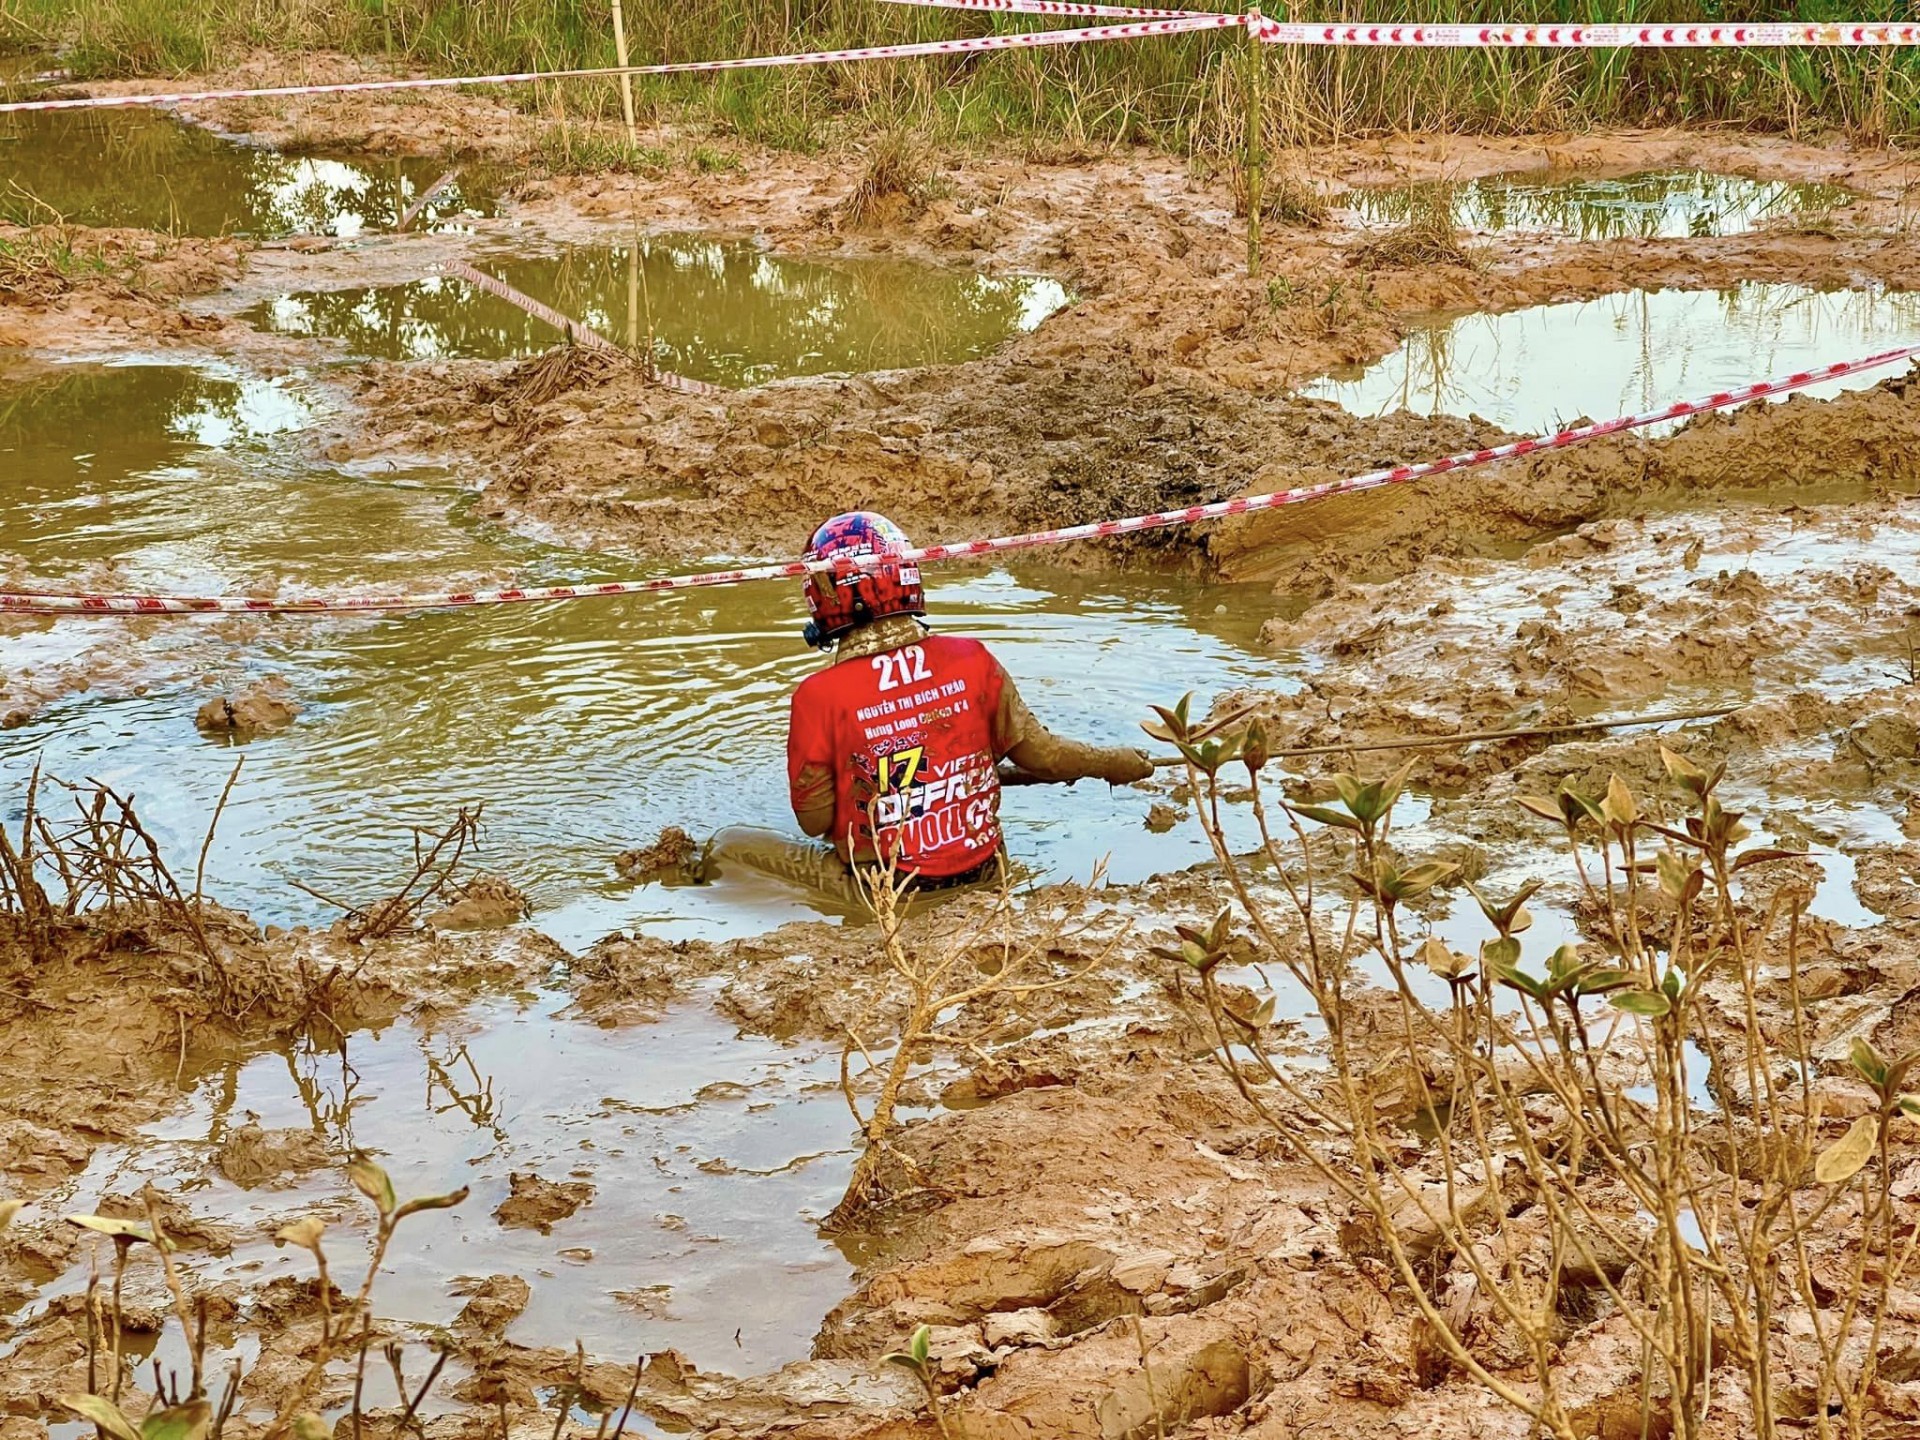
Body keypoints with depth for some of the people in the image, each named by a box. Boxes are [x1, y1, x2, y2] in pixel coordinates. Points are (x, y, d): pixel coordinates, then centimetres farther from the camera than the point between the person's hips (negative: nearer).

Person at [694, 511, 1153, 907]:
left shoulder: (819, 697, -19)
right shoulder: (972, 661, -11)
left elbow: (814, 821, -9)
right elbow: (1038, 752, 1)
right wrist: (1114, 762, 19)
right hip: (980, 875, 4)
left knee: (727, 847, 10)